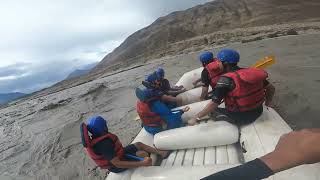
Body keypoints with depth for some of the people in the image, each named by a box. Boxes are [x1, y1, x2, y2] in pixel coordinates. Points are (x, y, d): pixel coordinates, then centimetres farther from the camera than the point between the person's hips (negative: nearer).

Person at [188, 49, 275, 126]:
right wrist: (268, 103, 23)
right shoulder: (251, 72, -3)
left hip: (241, 118, -6)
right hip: (258, 112, 6)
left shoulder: (226, 79, -21)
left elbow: (214, 103, -26)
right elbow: (271, 88, 5)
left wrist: (196, 118, -20)